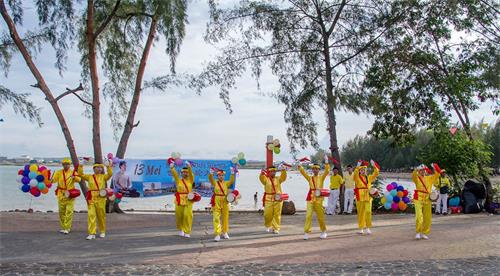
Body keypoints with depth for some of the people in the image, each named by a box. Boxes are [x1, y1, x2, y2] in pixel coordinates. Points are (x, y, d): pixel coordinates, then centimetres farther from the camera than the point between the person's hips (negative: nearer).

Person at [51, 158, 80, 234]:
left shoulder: (73, 173, 2)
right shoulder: (59, 172, 6)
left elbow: (78, 179, -16)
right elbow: (53, 180, -9)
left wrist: (74, 177, -38)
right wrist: (52, 180, -33)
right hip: (61, 194, 2)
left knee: (69, 211, -7)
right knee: (62, 212, 9)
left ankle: (67, 228, -3)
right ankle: (63, 227, 21)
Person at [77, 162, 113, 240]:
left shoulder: (103, 176, 7)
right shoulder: (89, 177, 12)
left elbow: (110, 174, -9)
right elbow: (80, 174, 7)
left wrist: (108, 167, -25)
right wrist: (80, 167, -8)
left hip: (100, 198, -1)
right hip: (91, 198, 1)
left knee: (101, 216, 8)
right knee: (91, 215, -8)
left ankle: (102, 232, 26)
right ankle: (92, 233, -6)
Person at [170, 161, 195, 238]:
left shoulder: (190, 180, 7)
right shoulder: (178, 180, 8)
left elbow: (191, 173, -10)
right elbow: (175, 174, -7)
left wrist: (189, 167, -27)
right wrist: (172, 168, -23)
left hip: (188, 200, -1)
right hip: (179, 200, 1)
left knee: (188, 216, -7)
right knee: (179, 216, 6)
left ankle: (187, 232, 3)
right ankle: (181, 229, 29)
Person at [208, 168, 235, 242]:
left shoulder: (226, 183, 5)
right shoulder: (215, 183, 2)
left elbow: (231, 181, -13)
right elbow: (210, 178, -15)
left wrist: (232, 174, -27)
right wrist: (211, 173, -35)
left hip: (225, 202, 2)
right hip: (216, 202, -2)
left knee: (225, 218, 11)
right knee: (216, 218, -7)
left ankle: (225, 232, 29)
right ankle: (217, 234, -6)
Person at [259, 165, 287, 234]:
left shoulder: (278, 179, 10)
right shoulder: (266, 179, 5)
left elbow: (283, 177, -6)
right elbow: (261, 177, -14)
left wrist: (283, 171, -26)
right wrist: (262, 173, -37)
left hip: (278, 199, 1)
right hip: (268, 199, -1)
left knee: (277, 215, 1)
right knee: (268, 214, 2)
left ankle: (276, 228, 10)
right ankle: (268, 226, 27)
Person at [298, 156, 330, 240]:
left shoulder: (321, 177, 8)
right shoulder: (309, 178, 11)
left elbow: (327, 171, -7)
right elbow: (303, 172, -1)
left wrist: (326, 162, -19)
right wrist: (299, 166, -17)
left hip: (319, 199, -1)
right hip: (310, 198, 1)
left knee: (320, 216, 6)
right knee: (308, 215, -9)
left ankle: (323, 231, 25)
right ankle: (306, 232, -5)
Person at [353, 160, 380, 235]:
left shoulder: (369, 177, 14)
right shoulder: (357, 177, 1)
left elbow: (376, 173, 9)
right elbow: (355, 173, -19)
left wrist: (374, 166, -3)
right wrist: (357, 167, -31)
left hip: (368, 197, 3)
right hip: (360, 197, -3)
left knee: (368, 212, -2)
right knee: (361, 213, 3)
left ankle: (367, 228, 7)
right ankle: (361, 228, 11)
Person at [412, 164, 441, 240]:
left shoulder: (429, 178, 14)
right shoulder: (417, 178, 2)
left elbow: (437, 175, 8)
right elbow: (413, 176, -19)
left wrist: (435, 169, -10)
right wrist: (415, 170, -39)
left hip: (427, 199, 5)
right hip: (418, 199, -5)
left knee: (428, 218, 8)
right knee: (419, 216, -16)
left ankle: (424, 233, 21)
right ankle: (418, 232, -2)